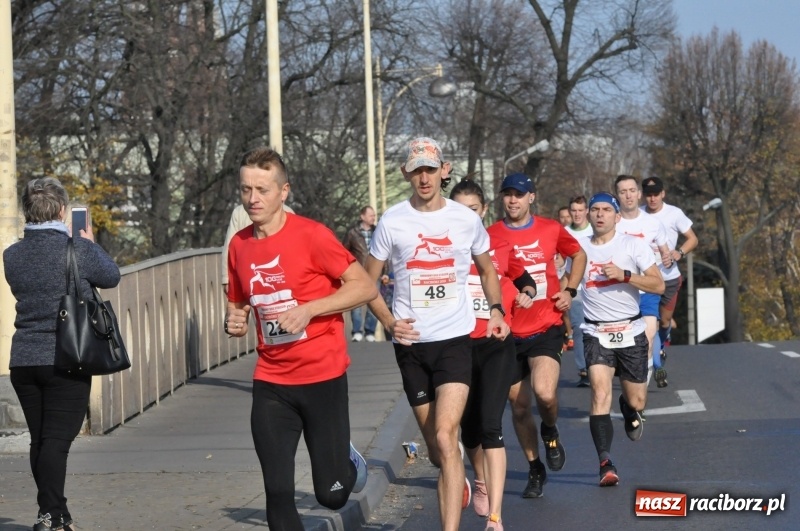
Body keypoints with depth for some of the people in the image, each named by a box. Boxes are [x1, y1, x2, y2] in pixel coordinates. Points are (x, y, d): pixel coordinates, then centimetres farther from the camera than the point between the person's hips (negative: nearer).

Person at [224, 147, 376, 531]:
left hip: (323, 376, -4)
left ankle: (348, 462, 37)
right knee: (278, 495, -3)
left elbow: (365, 287, -11)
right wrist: (234, 322, -4)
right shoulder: (239, 245, 5)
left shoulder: (311, 235, -11)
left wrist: (308, 309, -20)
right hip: (271, 383, 4)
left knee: (331, 494, 2)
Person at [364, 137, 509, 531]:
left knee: (445, 438, -18)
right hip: (411, 343, 2)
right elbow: (367, 282, 5)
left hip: (455, 340, -2)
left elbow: (486, 269, 19)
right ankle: (458, 482, 44)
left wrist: (496, 309, 2)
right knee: (434, 443, 11)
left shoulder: (467, 219, 1)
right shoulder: (392, 222, -2)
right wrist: (388, 321, -12)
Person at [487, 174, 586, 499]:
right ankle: (535, 470, 25)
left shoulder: (551, 229, 2)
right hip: (510, 333, 1)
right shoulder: (490, 236, -2)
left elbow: (579, 255, 19)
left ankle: (550, 432, 12)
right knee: (519, 405, 6)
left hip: (546, 328, -1)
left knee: (545, 393, -22)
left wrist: (570, 290, 7)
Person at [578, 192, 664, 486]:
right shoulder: (579, 248, 4)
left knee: (636, 401, 7)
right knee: (600, 391, -20)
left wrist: (624, 275, -20)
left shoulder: (633, 245, -2)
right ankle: (605, 464, -20)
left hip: (631, 331, 0)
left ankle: (629, 409, 46)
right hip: (596, 333, 0)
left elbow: (659, 285, -7)